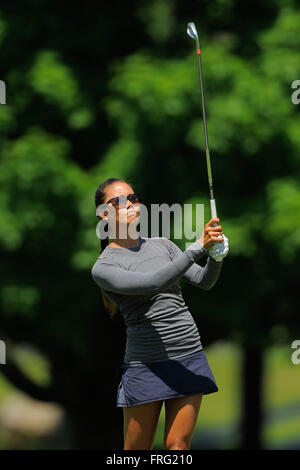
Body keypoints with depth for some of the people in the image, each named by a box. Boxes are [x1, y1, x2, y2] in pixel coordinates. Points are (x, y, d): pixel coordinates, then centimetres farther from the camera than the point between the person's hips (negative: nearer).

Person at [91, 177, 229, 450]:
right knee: (137, 451, 1)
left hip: (190, 358, 4)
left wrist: (215, 255, -17)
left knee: (178, 447, 1)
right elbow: (151, 283, -22)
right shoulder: (103, 268, -6)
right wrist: (198, 247, -26)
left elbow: (204, 281, 5)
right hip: (147, 364, -4)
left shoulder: (161, 245, 13)